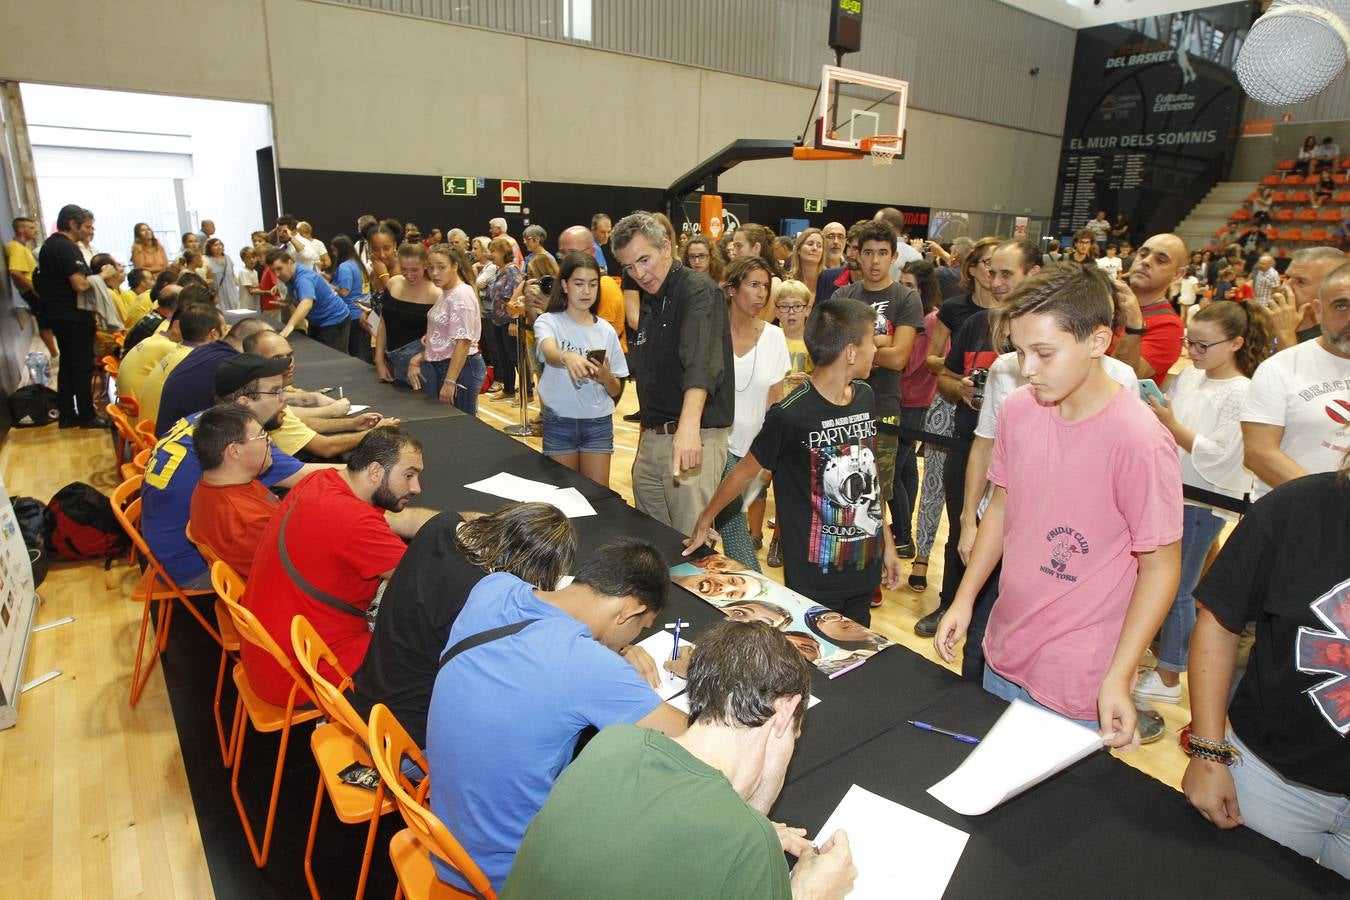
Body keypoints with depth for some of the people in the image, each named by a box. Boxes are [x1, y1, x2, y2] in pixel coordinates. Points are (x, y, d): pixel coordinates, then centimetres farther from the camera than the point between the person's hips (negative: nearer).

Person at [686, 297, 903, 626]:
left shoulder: (865, 396, 1)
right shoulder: (791, 415, -20)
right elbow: (746, 471, -6)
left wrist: (887, 540, 14)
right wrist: (705, 519, 4)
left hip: (866, 569, 6)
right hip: (814, 578, -6)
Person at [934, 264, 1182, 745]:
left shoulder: (1140, 440, -21)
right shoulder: (1018, 409, -4)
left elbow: (1160, 567, -14)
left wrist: (1118, 678, -17)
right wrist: (964, 599, 4)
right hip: (1003, 660, 6)